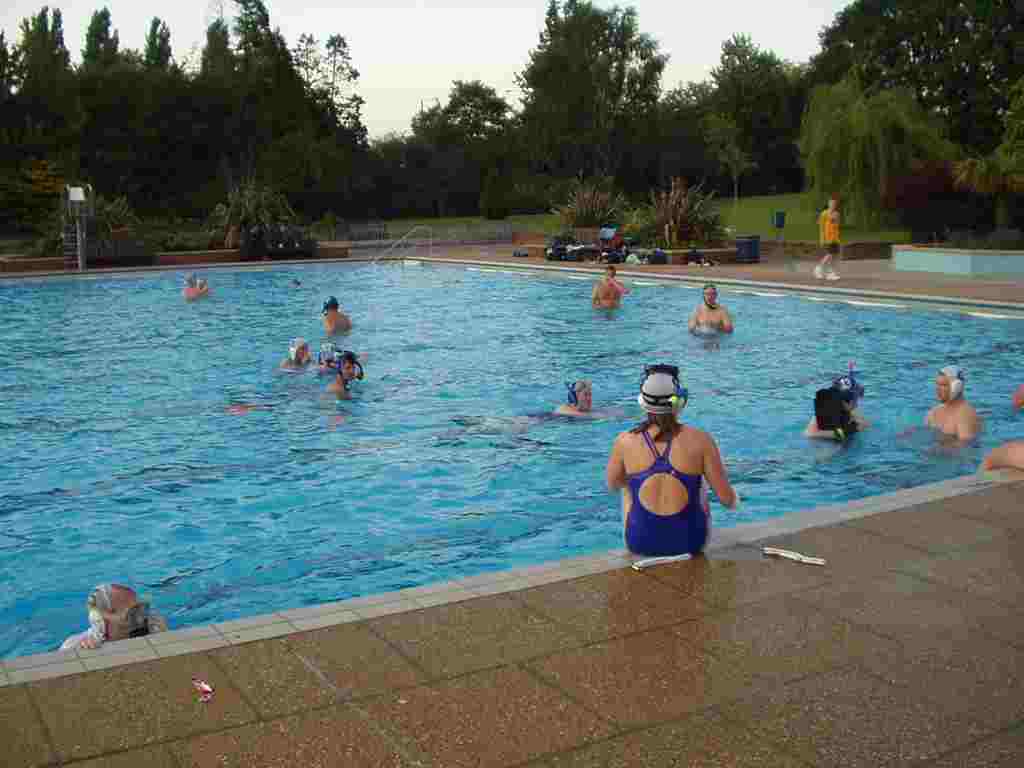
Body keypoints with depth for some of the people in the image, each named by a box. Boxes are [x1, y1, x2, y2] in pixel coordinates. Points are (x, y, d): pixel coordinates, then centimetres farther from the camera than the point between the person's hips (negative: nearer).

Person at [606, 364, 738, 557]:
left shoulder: (625, 441, -14)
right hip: (690, 541, 0)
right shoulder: (700, 440, -16)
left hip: (640, 542, 0)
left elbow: (612, 484, 6)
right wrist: (734, 499, 15)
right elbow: (727, 498, -10)